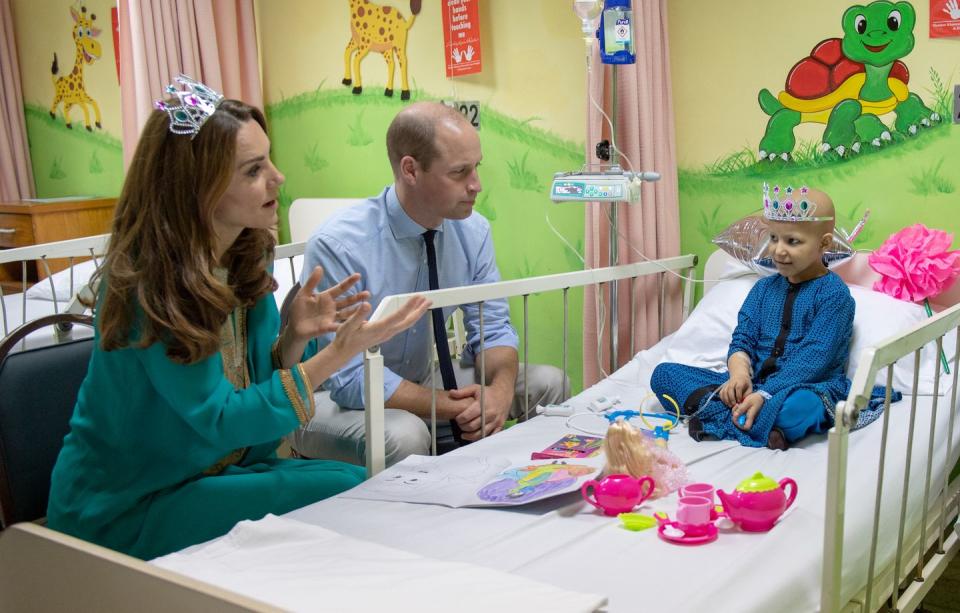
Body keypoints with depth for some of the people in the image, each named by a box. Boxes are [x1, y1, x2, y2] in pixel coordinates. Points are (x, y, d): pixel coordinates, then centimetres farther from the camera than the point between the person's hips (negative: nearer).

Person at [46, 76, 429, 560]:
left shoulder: (247, 258, -1)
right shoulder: (145, 285, -23)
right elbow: (221, 421, -25)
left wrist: (294, 338, -15)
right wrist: (339, 352, -32)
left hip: (216, 475, 7)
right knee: (340, 493, -22)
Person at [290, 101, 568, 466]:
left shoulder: (472, 231, -7)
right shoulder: (338, 246, -26)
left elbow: (493, 329, -2)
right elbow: (350, 378, -25)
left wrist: (501, 389, -25)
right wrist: (455, 408, -28)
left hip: (421, 383, 6)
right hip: (333, 401, -6)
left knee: (547, 383, -8)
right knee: (404, 435, -38)